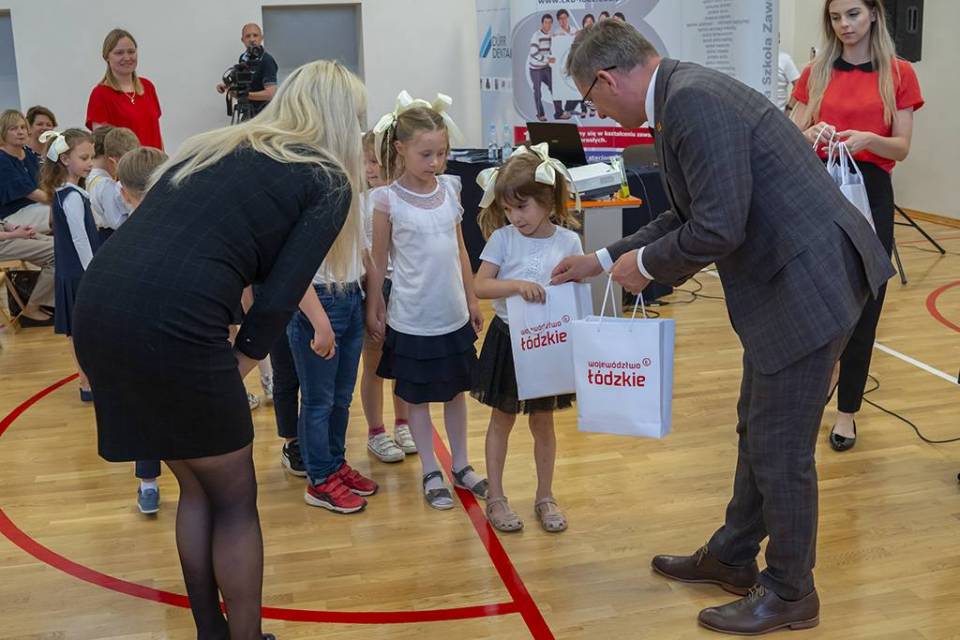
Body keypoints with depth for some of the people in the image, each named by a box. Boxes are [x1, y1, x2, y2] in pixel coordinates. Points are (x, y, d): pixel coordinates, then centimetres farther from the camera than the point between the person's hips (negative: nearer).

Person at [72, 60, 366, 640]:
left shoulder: (214, 145, 25)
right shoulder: (327, 181, 7)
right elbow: (276, 300, -3)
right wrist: (237, 369, 11)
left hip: (99, 305, 7)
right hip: (171, 323, -7)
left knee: (196, 488, 25)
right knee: (234, 498, 15)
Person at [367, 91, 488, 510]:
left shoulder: (450, 189, 0)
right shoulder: (388, 199, -13)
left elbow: (460, 249, 9)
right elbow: (378, 260, -5)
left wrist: (472, 301, 12)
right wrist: (374, 310, -2)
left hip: (453, 315, 4)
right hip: (411, 319, -4)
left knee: (456, 390, 16)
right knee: (416, 397, 9)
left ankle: (461, 465, 31)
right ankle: (431, 473, 24)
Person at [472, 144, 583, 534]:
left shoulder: (568, 241, -5)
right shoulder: (503, 238, -8)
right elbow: (481, 286, -14)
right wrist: (517, 285, -30)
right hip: (508, 339, -1)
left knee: (542, 421, 13)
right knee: (501, 420, 11)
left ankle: (545, 497, 29)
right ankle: (495, 498, 23)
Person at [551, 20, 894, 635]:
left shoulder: (694, 100, -21)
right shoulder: (685, 94, 11)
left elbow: (718, 228, -26)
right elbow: (689, 215, 20)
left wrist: (646, 265, -8)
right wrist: (603, 260, 22)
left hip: (808, 284, -10)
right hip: (784, 280, 10)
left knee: (780, 447, 4)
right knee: (757, 431, 21)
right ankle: (732, 558, 39)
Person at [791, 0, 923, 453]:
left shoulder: (898, 74, 2)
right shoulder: (815, 73, 7)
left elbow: (902, 147, -2)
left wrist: (868, 139, -22)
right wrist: (814, 134, -22)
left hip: (870, 191, -1)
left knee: (862, 303, 1)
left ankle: (847, 409, 14)